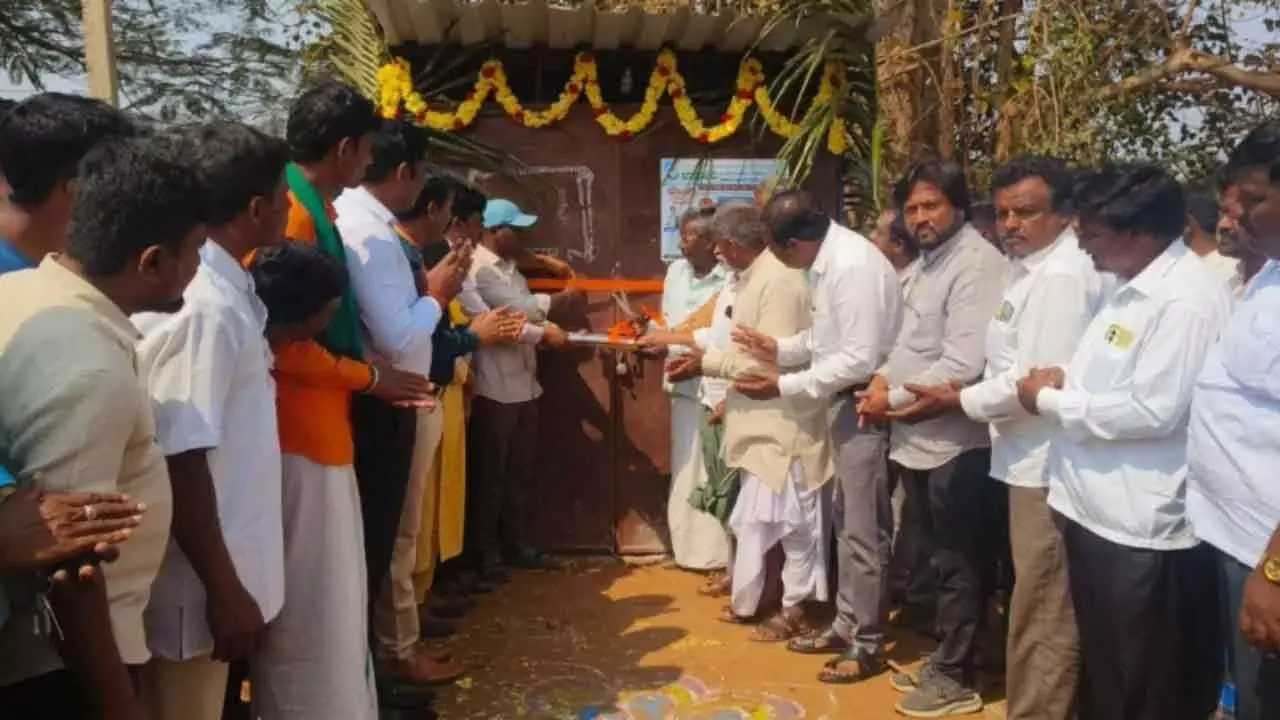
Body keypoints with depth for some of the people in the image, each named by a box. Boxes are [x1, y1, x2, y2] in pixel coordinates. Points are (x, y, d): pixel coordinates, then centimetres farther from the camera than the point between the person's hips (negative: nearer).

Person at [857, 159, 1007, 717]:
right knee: (942, 557, 19)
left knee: (957, 562, 5)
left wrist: (893, 399, -14)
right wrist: (884, 376, 3)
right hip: (918, 436, 9)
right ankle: (944, 659, 33)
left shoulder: (977, 263, -16)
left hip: (955, 440, -9)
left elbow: (962, 365, -24)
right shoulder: (926, 262, 14)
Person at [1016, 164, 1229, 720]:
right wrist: (1065, 379, 1)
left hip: (1144, 529, -9)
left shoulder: (1187, 298, -19)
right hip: (1096, 512, 9)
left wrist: (1052, 401, -15)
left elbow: (1153, 411, -26)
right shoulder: (1132, 287, 11)